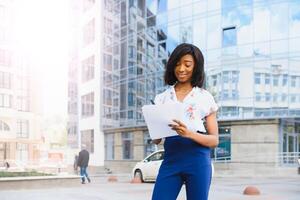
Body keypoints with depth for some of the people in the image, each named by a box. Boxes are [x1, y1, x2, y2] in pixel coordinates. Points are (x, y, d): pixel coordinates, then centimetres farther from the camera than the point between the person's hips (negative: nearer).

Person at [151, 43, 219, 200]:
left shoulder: (205, 97, 3)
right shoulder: (163, 97, 12)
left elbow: (214, 140, 0)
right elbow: (156, 140, 12)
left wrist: (189, 134, -18)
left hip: (197, 160, -2)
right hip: (171, 159, 3)